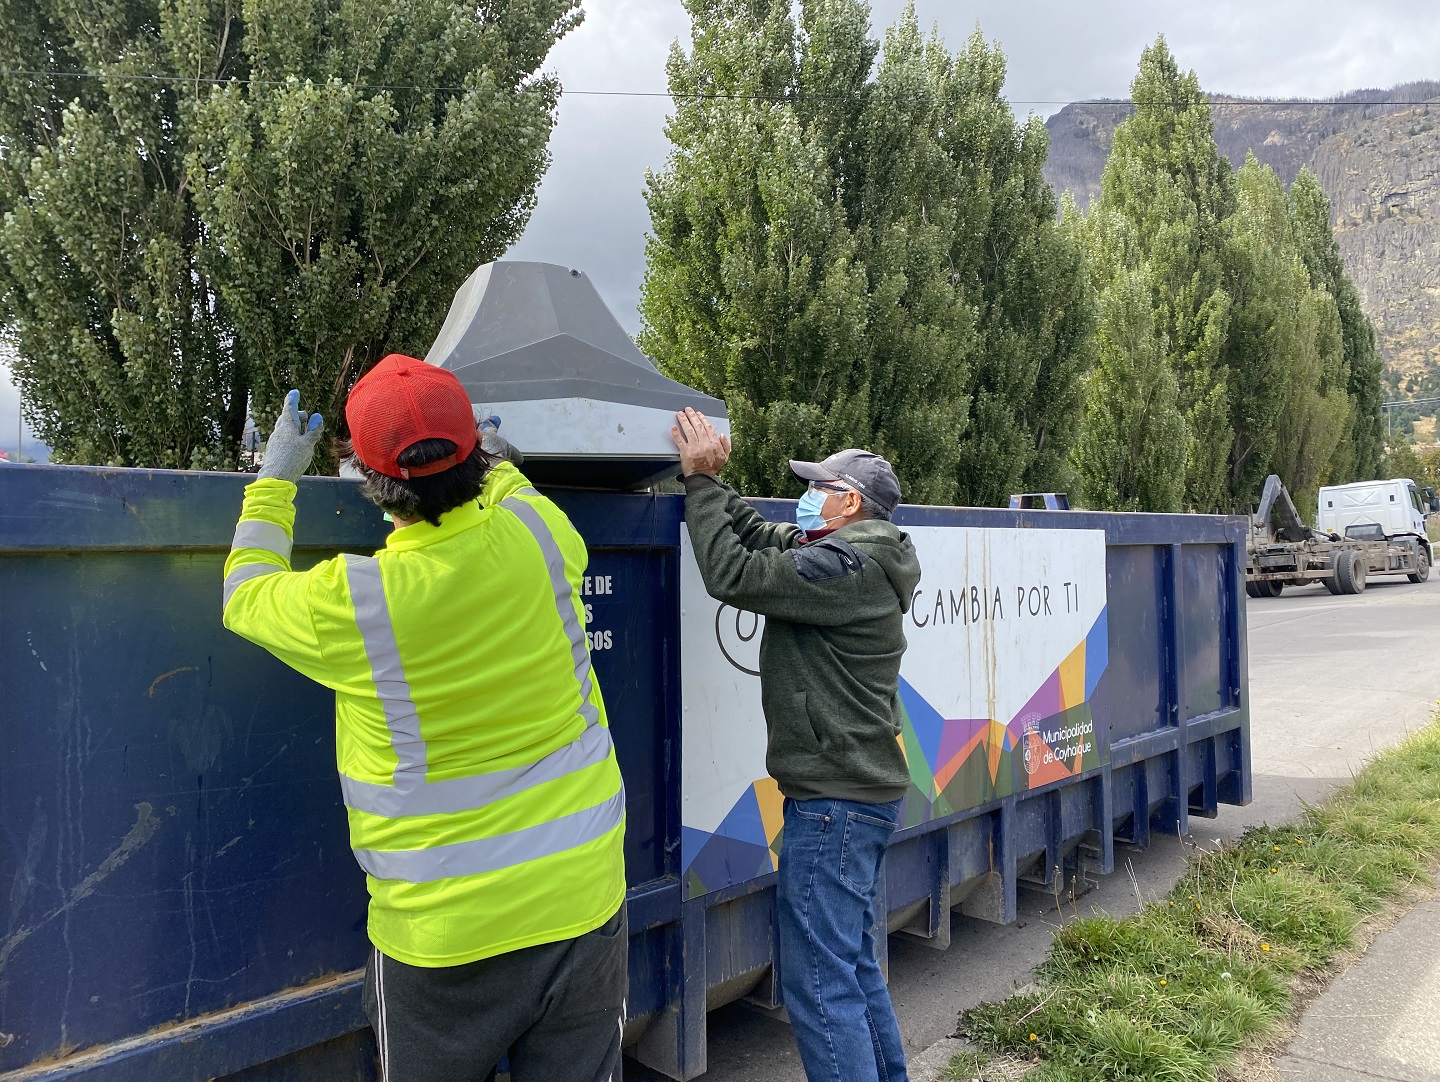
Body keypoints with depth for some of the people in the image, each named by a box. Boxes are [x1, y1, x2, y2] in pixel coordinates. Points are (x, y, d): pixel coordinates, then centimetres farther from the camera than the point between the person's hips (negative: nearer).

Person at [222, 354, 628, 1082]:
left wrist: (276, 479, 18)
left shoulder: (349, 603, -16)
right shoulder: (537, 532, -11)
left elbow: (243, 596, 7)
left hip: (443, 935, -2)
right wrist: (494, 464, 33)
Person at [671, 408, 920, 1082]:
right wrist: (707, 478, 9)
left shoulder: (846, 565, -18)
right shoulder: (856, 559, 12)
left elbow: (733, 574, -22)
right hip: (861, 792, 11)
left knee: (819, 981, -3)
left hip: (835, 799, -11)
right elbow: (759, 534, 15)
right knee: (853, 963, 22)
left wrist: (701, 479, -13)